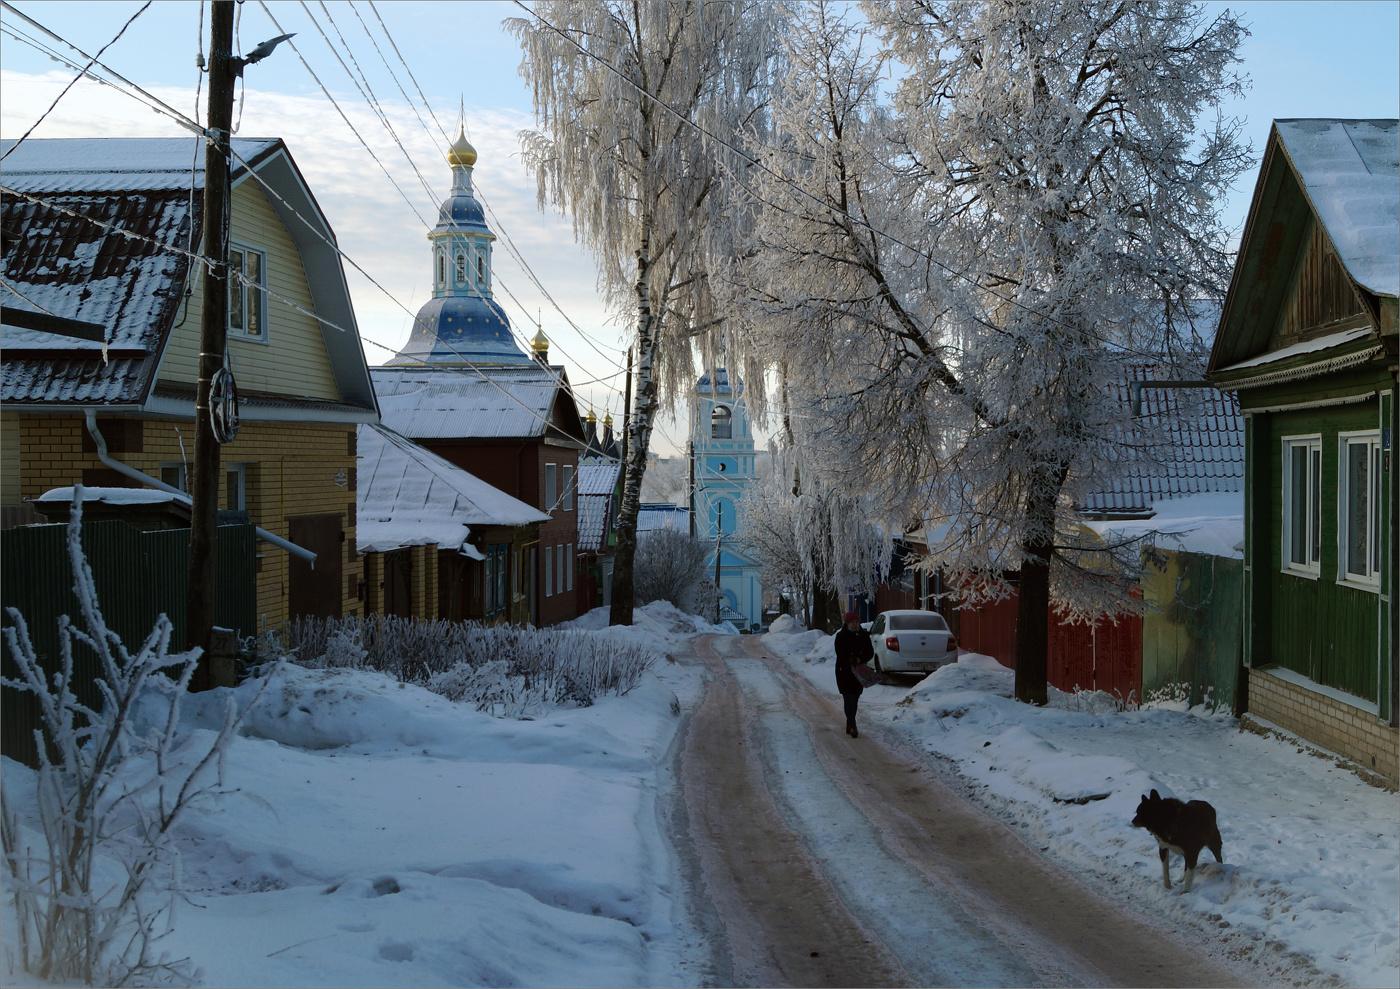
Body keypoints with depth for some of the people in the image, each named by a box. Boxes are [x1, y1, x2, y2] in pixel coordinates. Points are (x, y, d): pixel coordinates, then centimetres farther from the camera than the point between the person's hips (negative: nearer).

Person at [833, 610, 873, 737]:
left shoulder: (864, 635, 8)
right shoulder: (841, 636, -4)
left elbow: (870, 653, 5)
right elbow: (840, 654, -12)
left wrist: (860, 659, -14)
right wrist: (850, 666, -25)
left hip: (859, 671, 4)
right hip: (845, 671, -4)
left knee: (855, 699, 10)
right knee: (849, 699, -10)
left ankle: (849, 726, 21)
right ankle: (852, 727, -14)